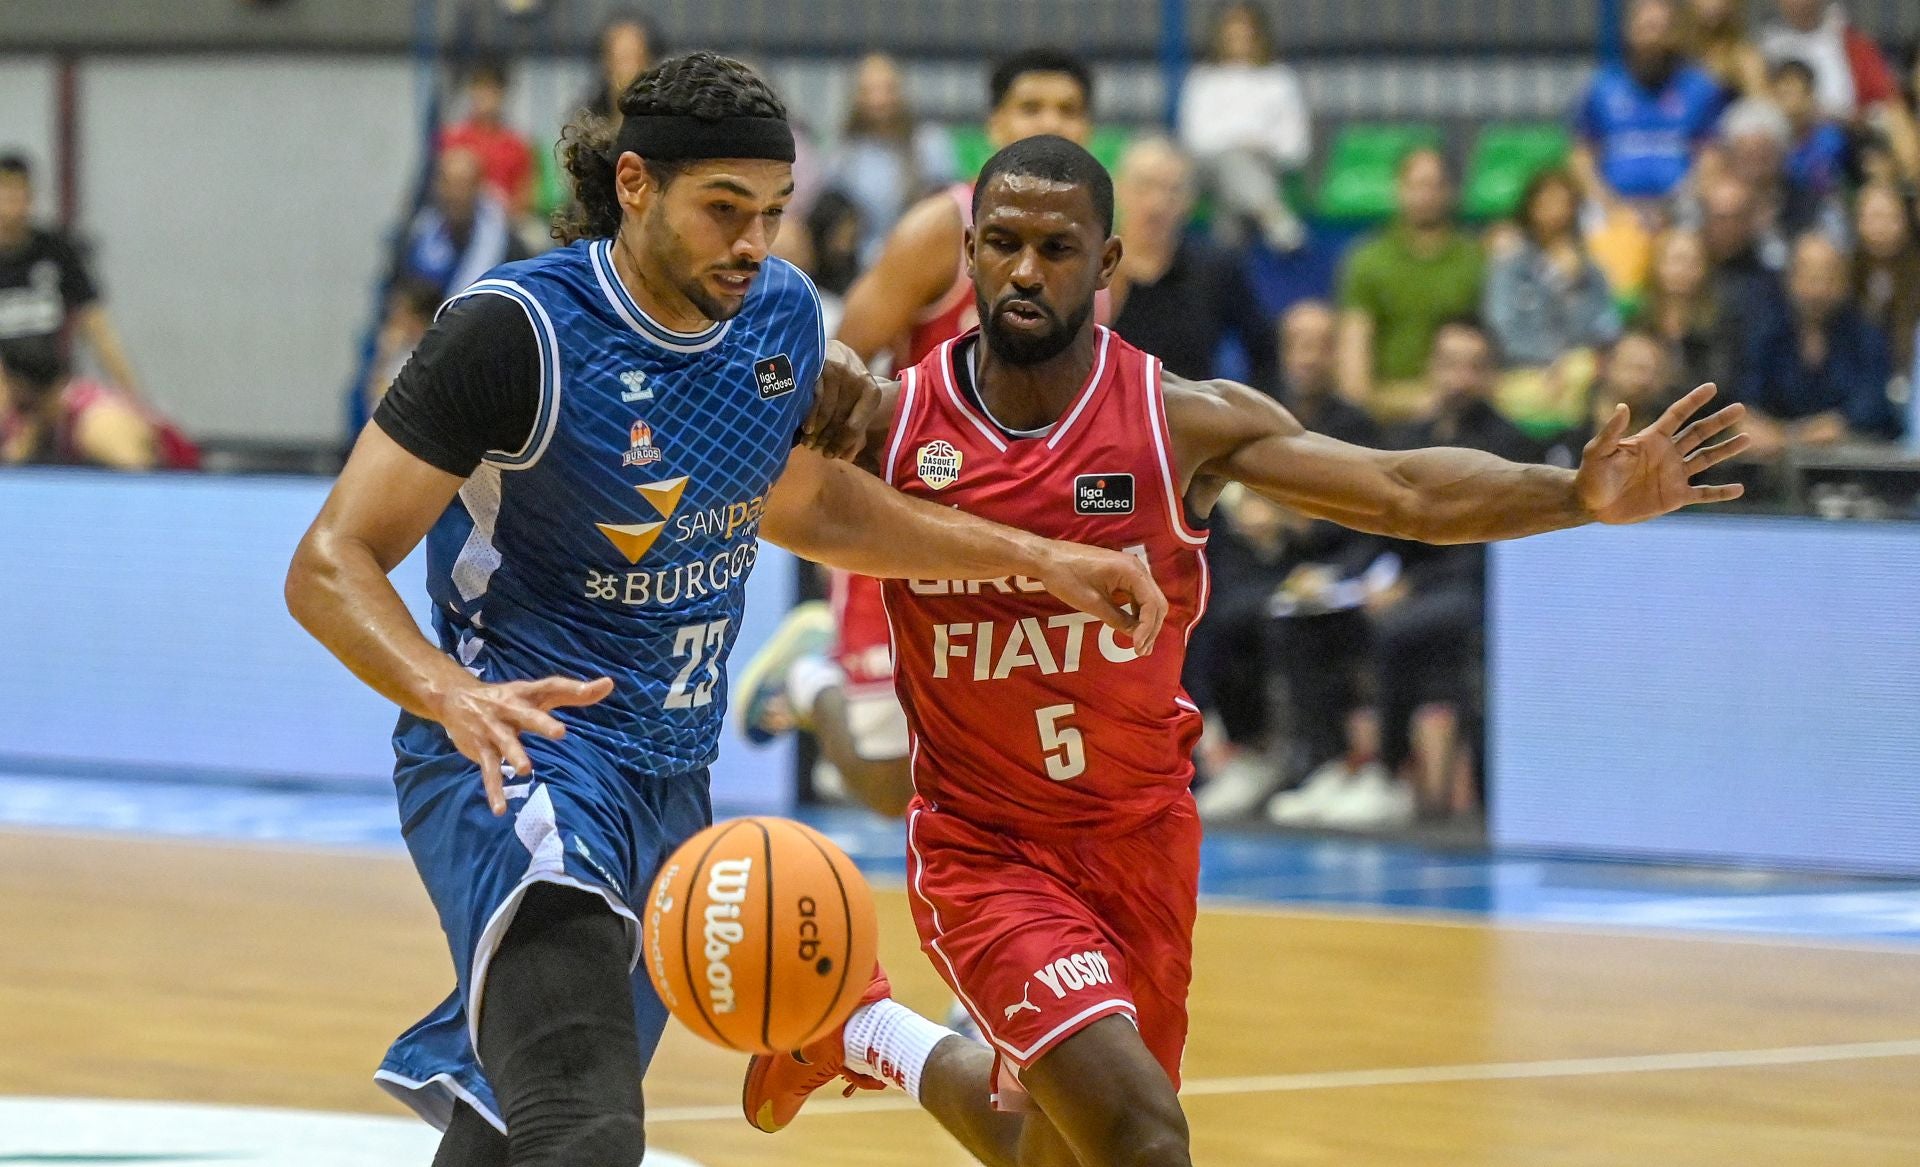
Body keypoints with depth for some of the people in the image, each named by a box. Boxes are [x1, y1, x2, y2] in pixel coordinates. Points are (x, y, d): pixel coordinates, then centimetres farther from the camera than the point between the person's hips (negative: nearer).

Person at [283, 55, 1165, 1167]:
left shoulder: (781, 314, 3)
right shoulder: (519, 331, -18)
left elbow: (800, 504, 25)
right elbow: (332, 564, -18)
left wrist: (1035, 558, 20)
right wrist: (452, 695, -37)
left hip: (673, 773, 8)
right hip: (522, 751, -8)